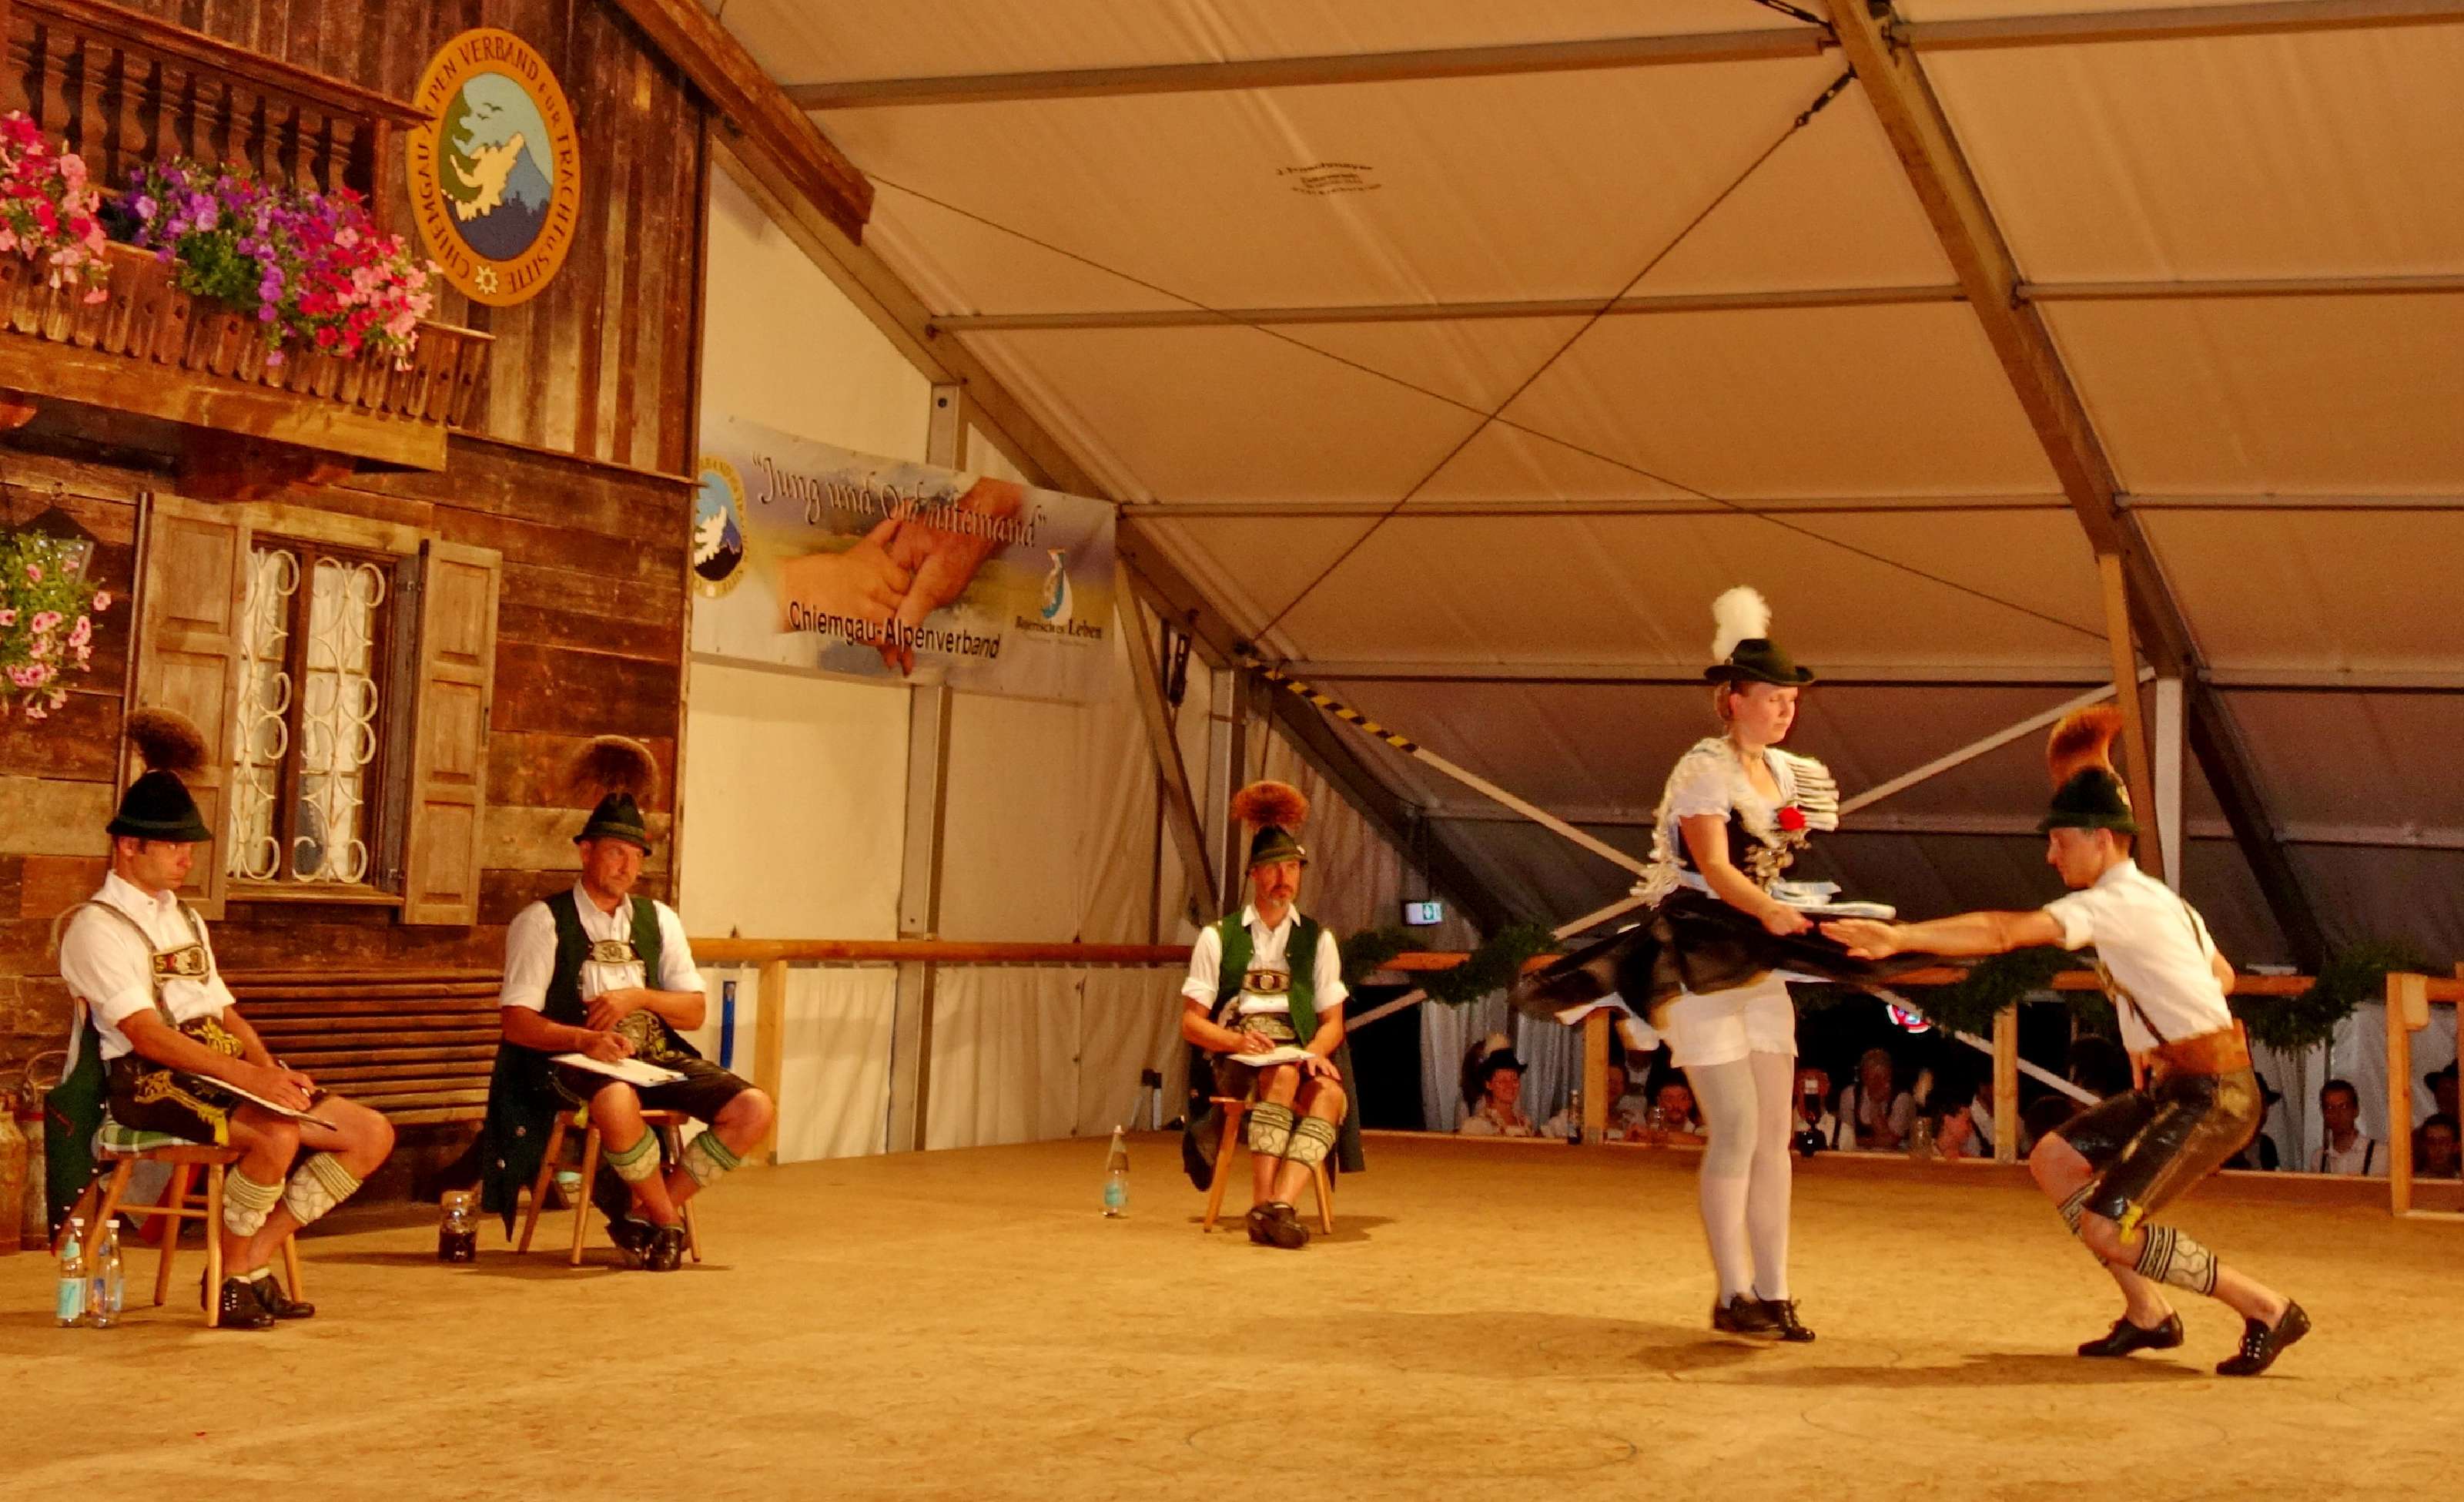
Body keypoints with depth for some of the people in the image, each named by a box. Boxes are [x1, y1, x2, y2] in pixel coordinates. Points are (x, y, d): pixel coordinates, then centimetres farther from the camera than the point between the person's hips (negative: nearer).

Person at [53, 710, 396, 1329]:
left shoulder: (183, 918, 24)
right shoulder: (98, 925, -5)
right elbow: (145, 1034, -16)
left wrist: (274, 1070, -2)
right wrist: (246, 1075, -25)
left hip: (222, 1067, 8)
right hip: (150, 1083, -8)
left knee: (372, 1134, -5)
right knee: (276, 1134, -35)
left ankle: (256, 1256, -3)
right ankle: (232, 1276, -14)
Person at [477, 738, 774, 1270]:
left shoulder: (659, 920, 17)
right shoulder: (542, 921, 3)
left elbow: (695, 1011, 13)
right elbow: (517, 1021, -5)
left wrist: (639, 997, -7)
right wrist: (584, 1039, -23)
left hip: (658, 1055, 5)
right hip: (579, 1062, -5)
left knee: (753, 1109, -17)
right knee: (618, 1102, -41)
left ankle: (644, 1208, -7)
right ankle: (668, 1222, -16)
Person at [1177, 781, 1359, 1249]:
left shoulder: (1318, 939, 17)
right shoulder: (1218, 937, 10)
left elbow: (1333, 1020, 14)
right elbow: (1191, 1022, 7)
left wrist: (1315, 1050, -9)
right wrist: (1239, 1039, -13)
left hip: (1300, 1057, 2)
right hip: (1237, 1060, -2)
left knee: (1332, 1094, -34)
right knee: (1283, 1075, -38)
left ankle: (1281, 1203, -48)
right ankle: (1262, 1203, -43)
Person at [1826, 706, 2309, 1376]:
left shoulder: (2116, 904, -15)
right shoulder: (2163, 901, 14)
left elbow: (2004, 932, -27)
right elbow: (2222, 975, 28)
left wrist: (1898, 937, -32)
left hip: (2214, 1098, -10)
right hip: (2176, 1090, 10)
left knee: (2107, 1231, -14)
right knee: (2054, 1161, 10)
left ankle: (2265, 1308, -1)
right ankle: (2148, 1314, 15)